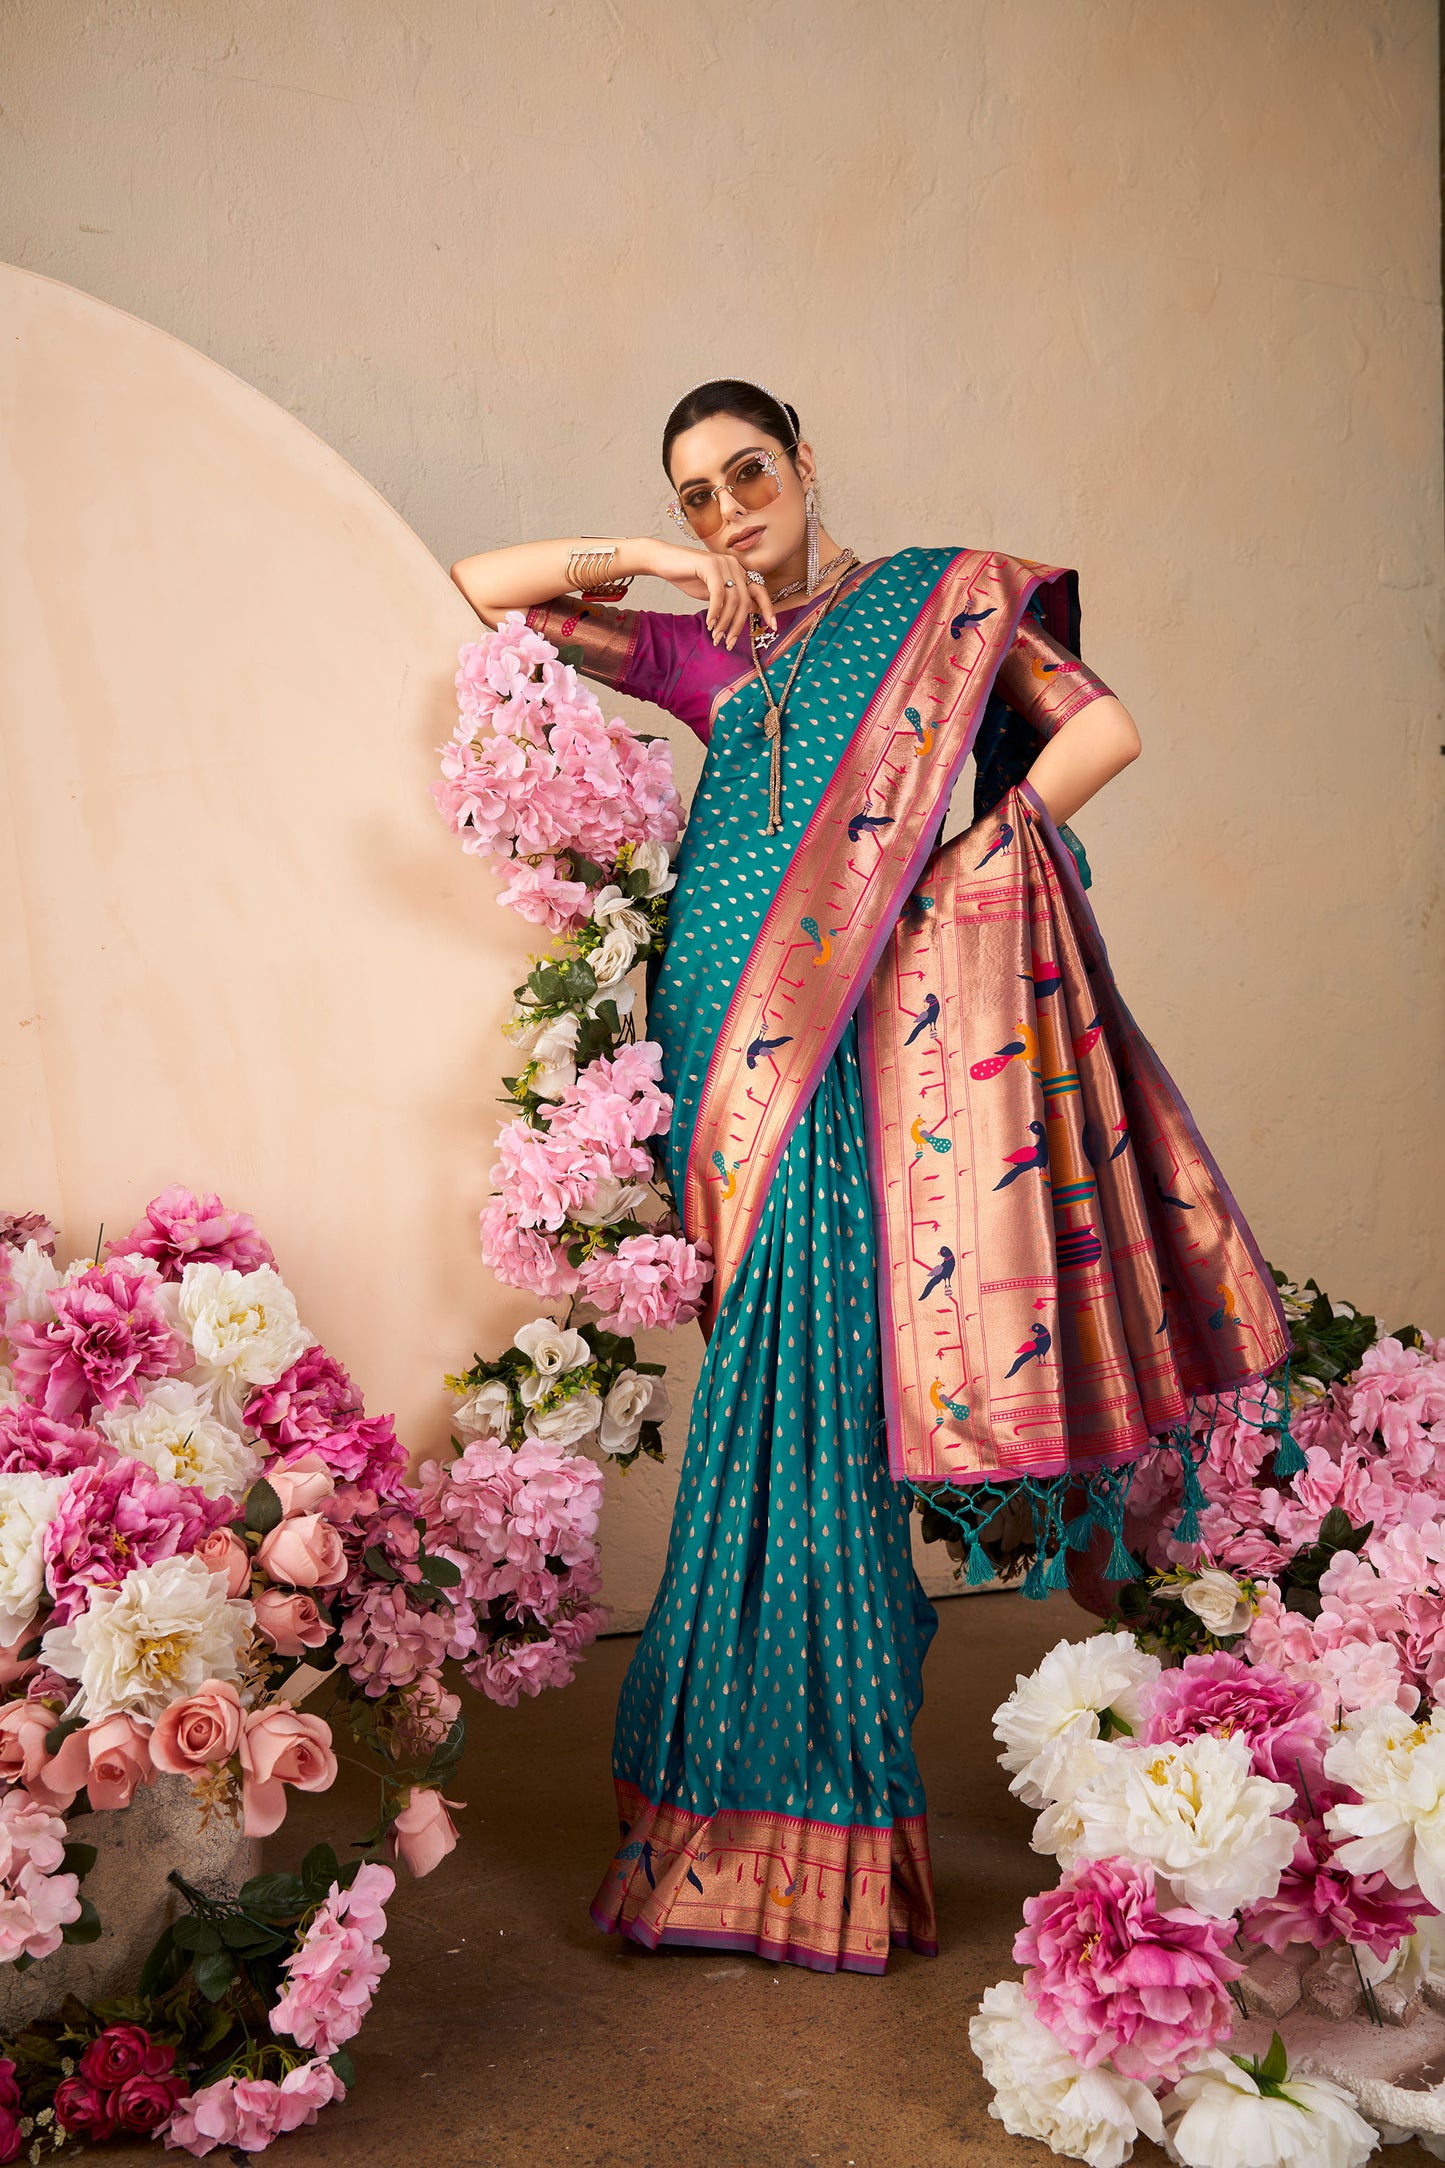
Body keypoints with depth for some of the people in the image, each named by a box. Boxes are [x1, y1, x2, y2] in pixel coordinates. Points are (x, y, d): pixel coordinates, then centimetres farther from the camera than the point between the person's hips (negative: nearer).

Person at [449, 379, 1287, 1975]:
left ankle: (801, 1822, 1)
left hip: (848, 1024, -3)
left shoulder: (934, 596, 12)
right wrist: (657, 563, 12)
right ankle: (748, 1802, 11)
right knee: (776, 1381, 2)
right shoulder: (704, 651, 21)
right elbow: (486, 586, 23)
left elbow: (1104, 727, 2)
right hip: (728, 1019, 4)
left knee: (807, 1378, -9)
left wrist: (956, 865, -5)